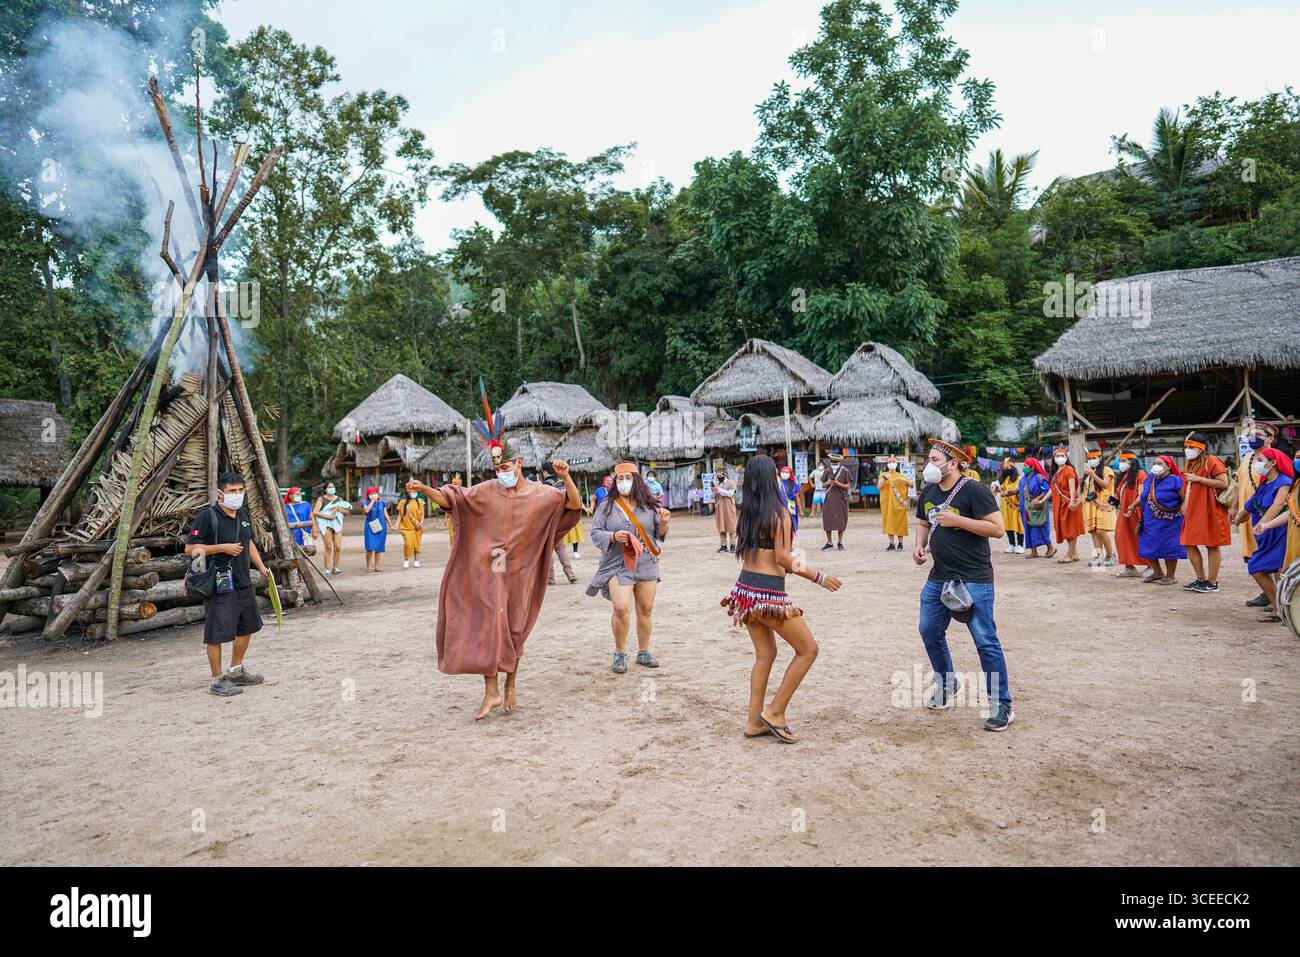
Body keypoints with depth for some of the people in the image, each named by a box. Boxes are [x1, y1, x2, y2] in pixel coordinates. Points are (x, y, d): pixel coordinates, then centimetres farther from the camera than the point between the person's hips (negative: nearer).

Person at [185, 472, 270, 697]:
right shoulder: (207, 516, -14)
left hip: (244, 583, 9)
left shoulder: (244, 513, 10)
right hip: (220, 585, -8)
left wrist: (261, 566, 14)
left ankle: (236, 671, 34)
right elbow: (190, 548, -14)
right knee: (217, 634, -2)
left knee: (247, 627, 18)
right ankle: (218, 681, 8)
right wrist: (223, 547, -20)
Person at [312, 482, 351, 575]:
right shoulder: (321, 499, 3)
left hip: (337, 524, 4)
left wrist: (338, 508, -7)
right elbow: (315, 512, -9)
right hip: (326, 525, -4)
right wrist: (328, 516, -16)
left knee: (338, 547, -2)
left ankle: (335, 567, 9)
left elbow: (347, 510, 10)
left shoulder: (338, 499, 16)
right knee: (328, 547, -9)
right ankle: (327, 569, -4)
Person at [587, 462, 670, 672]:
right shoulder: (606, 506, 1)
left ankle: (643, 653, 25)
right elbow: (595, 534, 0)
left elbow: (659, 535, 10)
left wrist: (663, 524, -11)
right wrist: (614, 536, -18)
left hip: (647, 565, 3)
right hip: (618, 566, -3)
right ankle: (619, 654, 2)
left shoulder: (649, 505, 5)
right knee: (621, 608, -17)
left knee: (646, 610, 9)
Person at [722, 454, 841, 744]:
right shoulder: (779, 513, -12)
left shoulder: (745, 513, 9)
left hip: (745, 588, 8)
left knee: (765, 654, 17)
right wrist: (818, 577, -8)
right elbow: (783, 558, -16)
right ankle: (775, 712, 7)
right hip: (769, 593, -8)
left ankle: (754, 722, 19)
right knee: (808, 649, 7)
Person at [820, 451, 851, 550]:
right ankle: (829, 542, 9)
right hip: (829, 498, 2)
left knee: (841, 521, 1)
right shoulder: (828, 470, 7)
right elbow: (823, 484, 11)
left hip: (841, 498, -2)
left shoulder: (844, 471, -2)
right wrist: (828, 482, -11)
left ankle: (840, 542, 11)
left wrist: (838, 484, -18)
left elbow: (847, 486, -2)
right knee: (827, 520, 0)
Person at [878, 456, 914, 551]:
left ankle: (900, 544, 6)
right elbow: (879, 487, -6)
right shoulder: (883, 475, 8)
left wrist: (905, 480, -13)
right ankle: (891, 544, 4)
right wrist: (884, 478, -20)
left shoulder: (901, 475, 10)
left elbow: (912, 485, 5)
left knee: (900, 523, -1)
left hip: (899, 503, 0)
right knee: (889, 522, 0)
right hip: (887, 503, 0)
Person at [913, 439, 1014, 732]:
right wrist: (919, 544, 3)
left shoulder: (973, 490, -14)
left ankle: (1002, 705, 7)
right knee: (929, 631, 16)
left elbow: (998, 529, -18)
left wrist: (957, 520, -23)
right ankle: (947, 685, 37)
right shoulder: (928, 491, 8)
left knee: (985, 641, -4)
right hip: (939, 577, 8)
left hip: (973, 579, -8)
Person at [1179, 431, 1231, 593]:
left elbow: (1224, 483, -18)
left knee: (1211, 545, -2)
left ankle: (1212, 582, 5)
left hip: (1210, 509, -9)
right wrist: (1185, 505, 12)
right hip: (1194, 510, 9)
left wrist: (1198, 479, -20)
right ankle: (1201, 579, 16)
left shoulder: (1212, 461, -10)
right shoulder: (1191, 464, 16)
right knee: (1189, 543, 7)